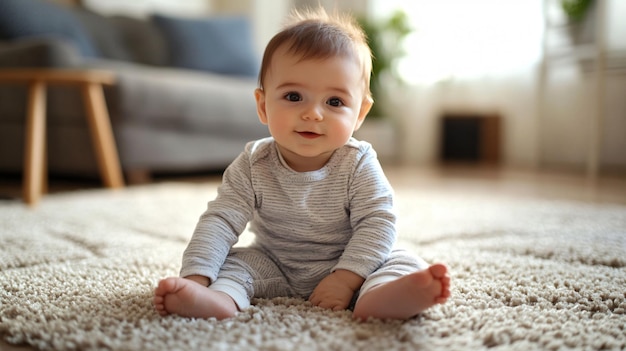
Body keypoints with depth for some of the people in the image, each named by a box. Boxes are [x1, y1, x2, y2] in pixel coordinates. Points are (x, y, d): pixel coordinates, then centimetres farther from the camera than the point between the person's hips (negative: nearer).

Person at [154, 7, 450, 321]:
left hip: (352, 265, -1)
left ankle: (375, 299, -55)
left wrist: (345, 279, -32)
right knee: (234, 259, -15)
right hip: (275, 270, 2)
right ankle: (222, 298, -44)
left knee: (402, 262, -24)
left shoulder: (358, 164, -17)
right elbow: (220, 220, -17)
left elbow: (377, 224, -20)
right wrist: (195, 277, -31)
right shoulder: (253, 166, -14)